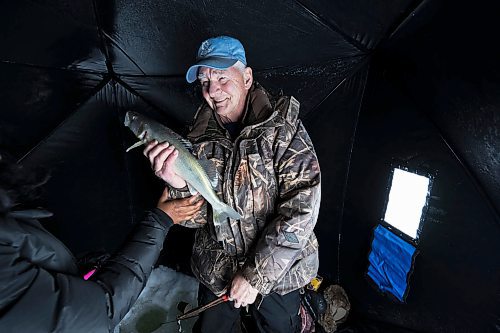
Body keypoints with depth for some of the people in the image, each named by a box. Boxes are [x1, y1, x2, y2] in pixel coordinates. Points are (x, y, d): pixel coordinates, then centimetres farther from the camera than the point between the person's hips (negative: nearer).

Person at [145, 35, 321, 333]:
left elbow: (302, 209, -22)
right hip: (215, 272, 3)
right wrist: (180, 186, -27)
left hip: (278, 272, -2)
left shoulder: (282, 128, -17)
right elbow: (199, 216, -5)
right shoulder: (200, 137, -6)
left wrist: (256, 274, -20)